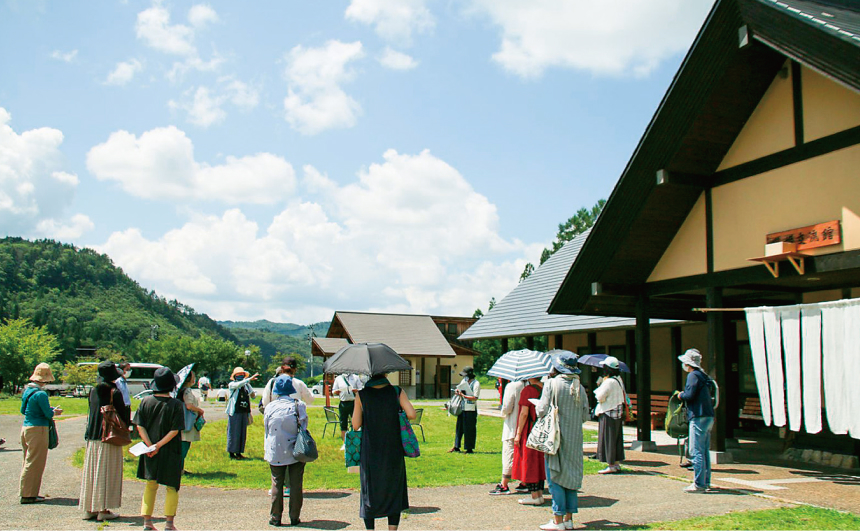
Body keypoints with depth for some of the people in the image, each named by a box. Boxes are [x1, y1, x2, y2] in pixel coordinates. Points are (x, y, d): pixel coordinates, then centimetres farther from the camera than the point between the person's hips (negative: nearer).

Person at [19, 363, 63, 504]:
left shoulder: (27, 390, 9)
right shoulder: (40, 394, -18)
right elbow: (49, 414, -15)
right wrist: (55, 412, 7)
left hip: (26, 428, 9)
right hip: (38, 429, -9)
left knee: (28, 462, 17)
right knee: (34, 463, -1)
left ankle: (26, 492, 24)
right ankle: (28, 495, 3)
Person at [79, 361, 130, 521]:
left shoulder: (93, 391, 6)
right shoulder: (115, 392, -12)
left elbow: (92, 413, 14)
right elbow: (123, 415, -11)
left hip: (93, 438, 6)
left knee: (91, 471, 12)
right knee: (107, 473, 1)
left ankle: (89, 509, 18)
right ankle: (103, 509, 3)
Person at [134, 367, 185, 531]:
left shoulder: (145, 401, -2)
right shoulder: (176, 405, -12)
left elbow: (140, 427, -5)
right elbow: (175, 430, -17)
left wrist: (150, 445, -8)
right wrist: (159, 445, -13)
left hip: (150, 451, 4)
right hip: (170, 452, -3)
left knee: (151, 485, 17)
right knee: (171, 487, 9)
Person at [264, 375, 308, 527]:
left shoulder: (270, 407, -2)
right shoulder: (299, 405, -5)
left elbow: (267, 429, 6)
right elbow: (304, 427, -2)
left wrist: (267, 450, 18)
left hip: (275, 452, 1)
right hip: (296, 452, 0)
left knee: (277, 484, 9)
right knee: (296, 484, 7)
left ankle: (275, 517, 13)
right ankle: (294, 517, 11)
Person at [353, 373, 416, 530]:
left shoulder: (362, 395, -5)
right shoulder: (397, 392, -5)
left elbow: (356, 425, -5)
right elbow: (411, 414, -12)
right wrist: (398, 413, 7)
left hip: (370, 451, 0)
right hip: (393, 450, 0)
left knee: (370, 493, 13)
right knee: (394, 492, 14)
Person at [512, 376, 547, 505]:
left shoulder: (527, 390, -15)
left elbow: (524, 413, -17)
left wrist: (518, 434, -13)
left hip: (529, 431, -7)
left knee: (528, 461, 1)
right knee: (540, 460, 14)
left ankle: (534, 496, 2)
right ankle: (540, 494, 18)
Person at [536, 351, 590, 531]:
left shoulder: (551, 384, -12)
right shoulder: (580, 387, 3)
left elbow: (542, 411, -14)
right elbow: (585, 416, 6)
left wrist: (537, 405, 8)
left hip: (556, 437, -5)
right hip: (574, 440, 5)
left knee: (555, 477, 1)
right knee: (571, 476, 12)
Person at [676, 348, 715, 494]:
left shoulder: (693, 375, -10)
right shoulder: (702, 375, 19)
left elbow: (689, 395, -19)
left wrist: (680, 395, 1)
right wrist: (684, 394, 17)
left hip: (699, 417, -10)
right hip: (708, 416, 10)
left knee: (696, 452, -9)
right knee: (704, 451, 13)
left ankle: (699, 484, -9)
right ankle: (706, 482, 18)